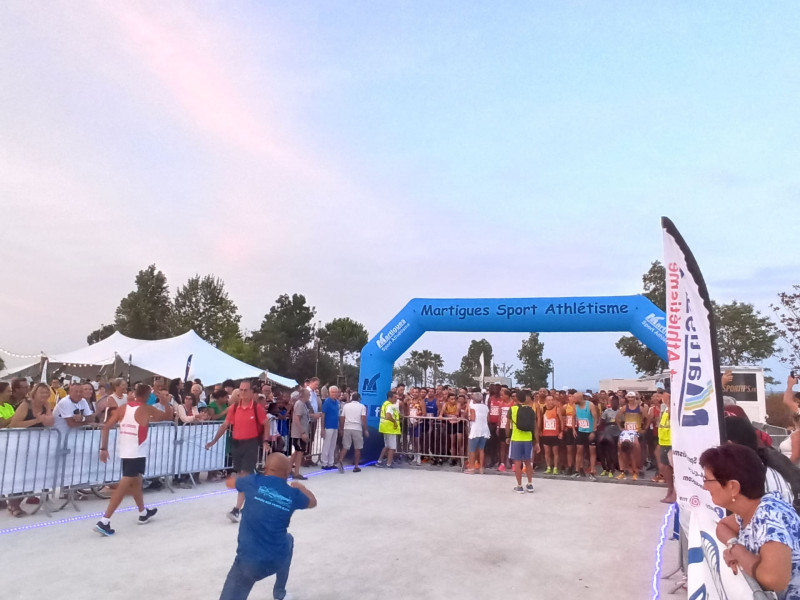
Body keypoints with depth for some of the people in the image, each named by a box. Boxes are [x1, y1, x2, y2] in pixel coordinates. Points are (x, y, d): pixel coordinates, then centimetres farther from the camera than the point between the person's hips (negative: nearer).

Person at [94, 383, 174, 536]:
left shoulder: (123, 408, 4)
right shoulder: (147, 409, -9)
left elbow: (106, 427, 0)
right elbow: (169, 416, 3)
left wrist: (104, 448, 3)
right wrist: (165, 403, 16)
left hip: (124, 451, 7)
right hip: (137, 453, -7)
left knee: (136, 482, 22)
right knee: (123, 487, -4)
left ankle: (143, 513, 37)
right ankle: (103, 522, -10)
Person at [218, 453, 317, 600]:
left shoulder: (255, 482, -3)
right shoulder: (293, 494, 1)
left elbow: (229, 482, 19)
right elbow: (312, 502, 24)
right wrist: (300, 487, 43)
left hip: (248, 561, -2)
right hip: (278, 560, 2)